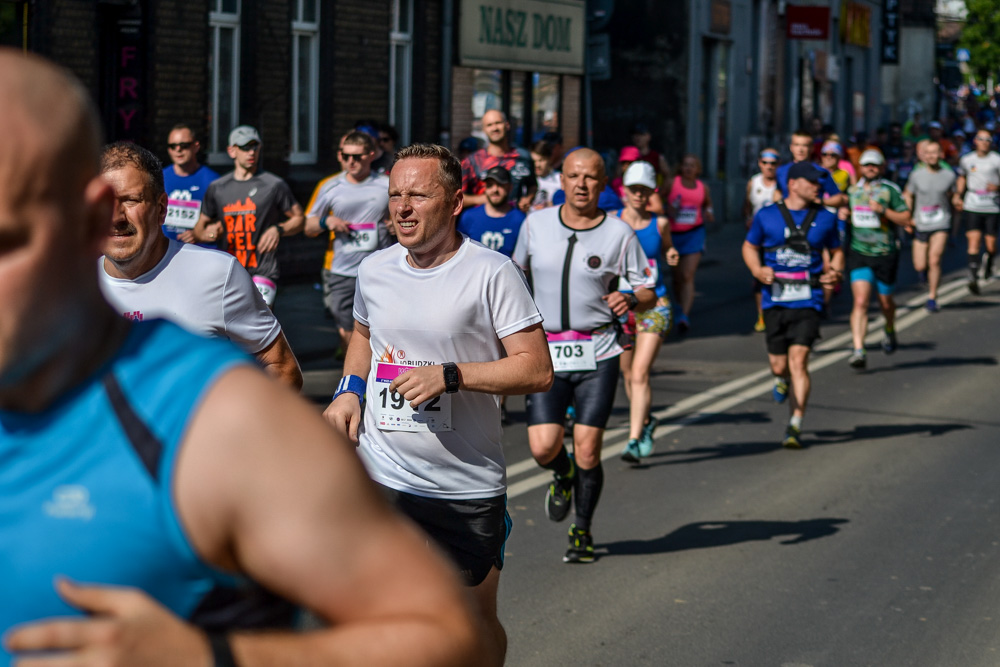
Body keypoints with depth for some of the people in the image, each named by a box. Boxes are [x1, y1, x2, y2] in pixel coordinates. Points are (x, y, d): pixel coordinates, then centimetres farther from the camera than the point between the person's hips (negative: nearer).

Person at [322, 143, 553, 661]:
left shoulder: (492, 273, -9)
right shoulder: (373, 270, 6)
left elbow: (537, 370, -12)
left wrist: (449, 376, -21)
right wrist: (349, 390, 7)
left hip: (470, 487, -2)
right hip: (382, 480, 3)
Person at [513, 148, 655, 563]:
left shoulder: (619, 234, -1)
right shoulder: (536, 224, 4)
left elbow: (648, 294, 4)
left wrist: (631, 300, -18)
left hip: (597, 355, -1)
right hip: (546, 353, 1)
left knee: (587, 452, -4)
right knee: (543, 448, -12)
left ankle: (582, 532, 18)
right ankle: (563, 476, 26)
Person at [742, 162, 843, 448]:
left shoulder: (825, 218, 7)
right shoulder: (766, 216, 4)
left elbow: (836, 251, 19)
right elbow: (749, 247, 14)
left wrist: (835, 271, -2)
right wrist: (758, 270, -6)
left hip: (808, 299, -1)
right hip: (775, 300, 1)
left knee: (798, 360, -13)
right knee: (778, 364, 4)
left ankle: (795, 426, -9)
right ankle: (782, 380, 44)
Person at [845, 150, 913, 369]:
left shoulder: (890, 190, -4)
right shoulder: (852, 190, 9)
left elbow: (905, 220, -8)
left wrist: (883, 210, -20)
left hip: (885, 254, -2)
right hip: (858, 253, 2)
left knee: (886, 302, 14)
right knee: (860, 302, -14)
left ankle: (890, 331, 48)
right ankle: (858, 351, -21)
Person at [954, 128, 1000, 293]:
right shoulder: (967, 160, 8)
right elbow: (962, 177, 27)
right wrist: (958, 195, 16)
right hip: (972, 204, 1)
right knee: (974, 239, -14)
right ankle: (973, 277, -20)